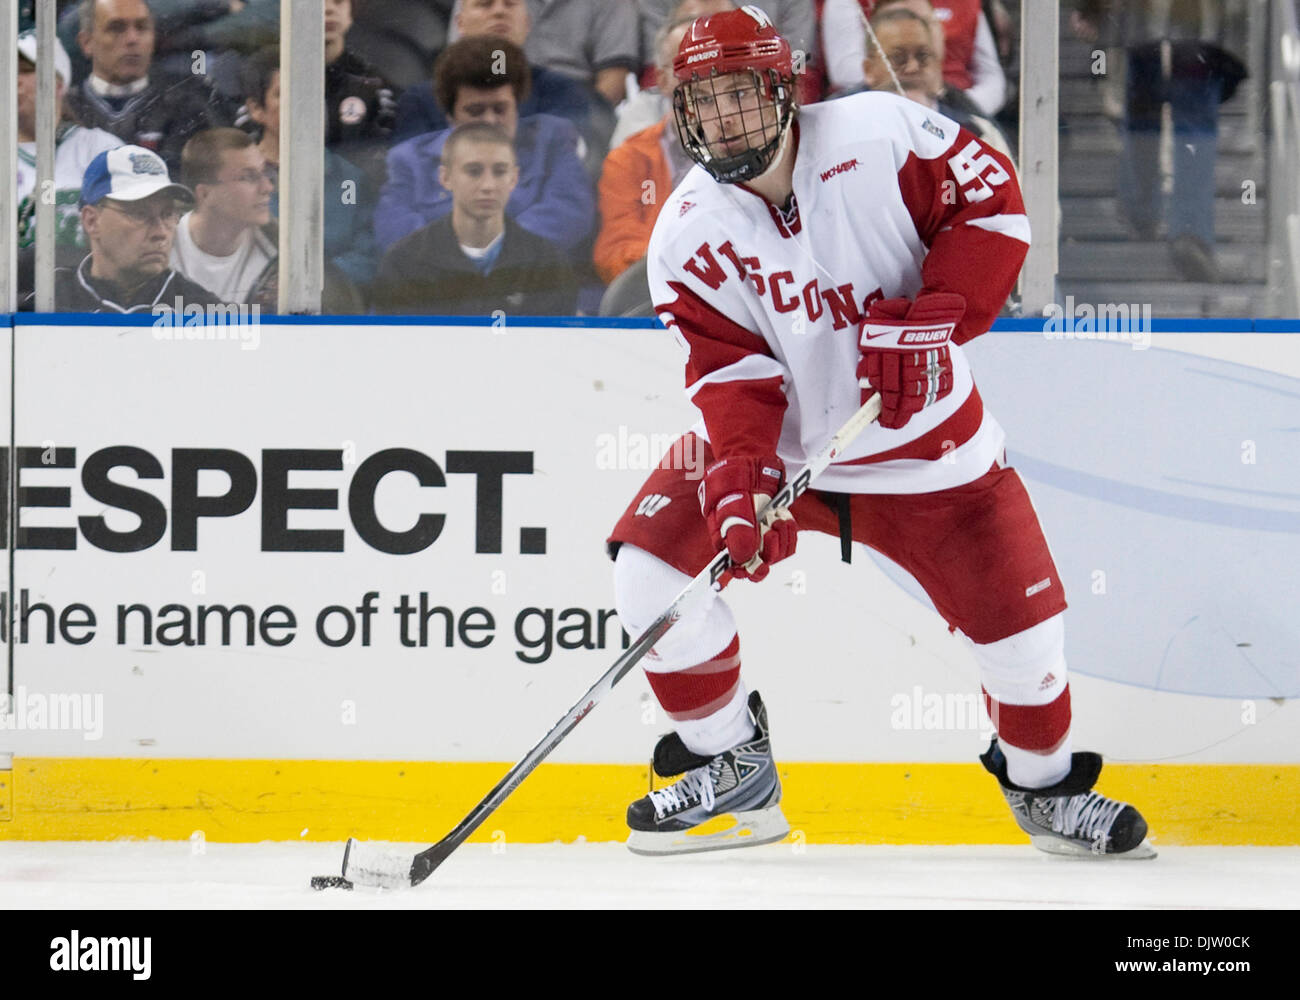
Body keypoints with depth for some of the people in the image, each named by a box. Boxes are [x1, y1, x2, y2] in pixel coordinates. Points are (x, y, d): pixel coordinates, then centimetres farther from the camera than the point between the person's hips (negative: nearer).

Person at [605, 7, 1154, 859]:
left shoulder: (877, 135, -19)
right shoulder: (687, 235, -12)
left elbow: (994, 204, -15)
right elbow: (731, 371, -16)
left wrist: (930, 319, -27)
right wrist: (740, 483, -33)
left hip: (925, 444, -2)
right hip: (778, 441, 2)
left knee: (1020, 622, -6)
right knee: (650, 561, -15)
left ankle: (1045, 785, 25)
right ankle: (734, 772, 3)